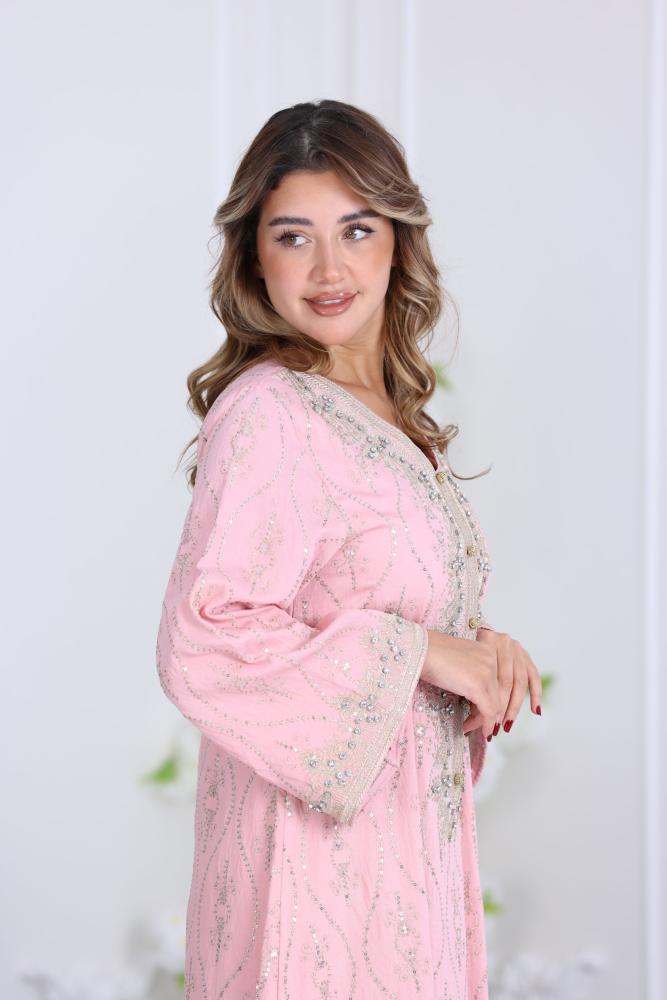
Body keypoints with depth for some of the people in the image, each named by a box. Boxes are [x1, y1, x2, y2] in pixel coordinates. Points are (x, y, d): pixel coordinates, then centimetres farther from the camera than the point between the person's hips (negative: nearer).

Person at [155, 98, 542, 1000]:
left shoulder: (389, 406, 9)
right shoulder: (268, 414, -18)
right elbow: (203, 645, -26)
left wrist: (476, 649, -1)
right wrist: (420, 651, -20)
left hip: (412, 828, 8)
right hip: (317, 847, -8)